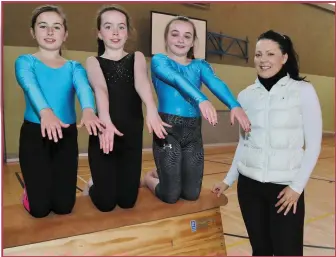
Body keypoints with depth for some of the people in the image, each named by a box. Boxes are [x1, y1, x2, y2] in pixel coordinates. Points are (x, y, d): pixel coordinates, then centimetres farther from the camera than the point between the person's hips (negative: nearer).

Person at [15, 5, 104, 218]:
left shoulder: (74, 67, 5)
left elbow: (84, 88, -18)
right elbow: (31, 86, -23)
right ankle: (30, 188, 34)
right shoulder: (25, 62, -1)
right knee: (40, 208, -1)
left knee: (64, 206, 4)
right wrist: (45, 112, -46)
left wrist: (89, 111, -42)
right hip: (34, 133, -2)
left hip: (67, 134, 2)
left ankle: (54, 183, 39)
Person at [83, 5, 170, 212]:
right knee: (106, 203, 2)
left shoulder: (137, 57, 6)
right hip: (104, 133, -1)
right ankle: (94, 186, 36)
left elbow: (141, 81, -17)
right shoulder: (93, 62, 2)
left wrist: (151, 109, -37)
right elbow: (100, 88, -20)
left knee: (127, 201, 7)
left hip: (132, 135, 1)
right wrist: (105, 120, -40)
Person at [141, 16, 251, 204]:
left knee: (192, 194, 10)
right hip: (168, 129, -4)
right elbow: (177, 79, -23)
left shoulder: (200, 65, 10)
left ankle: (162, 174, 38)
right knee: (170, 196, -2)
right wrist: (201, 100, -41)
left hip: (194, 131, 5)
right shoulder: (159, 60, -2)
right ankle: (150, 177, 31)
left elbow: (216, 83, -11)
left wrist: (234, 105, -31)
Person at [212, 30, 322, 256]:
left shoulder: (303, 91, -5)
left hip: (285, 187, -3)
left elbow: (313, 144, -4)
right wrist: (228, 180, 11)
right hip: (249, 184, 3)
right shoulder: (246, 95, 4)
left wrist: (297, 186, -10)